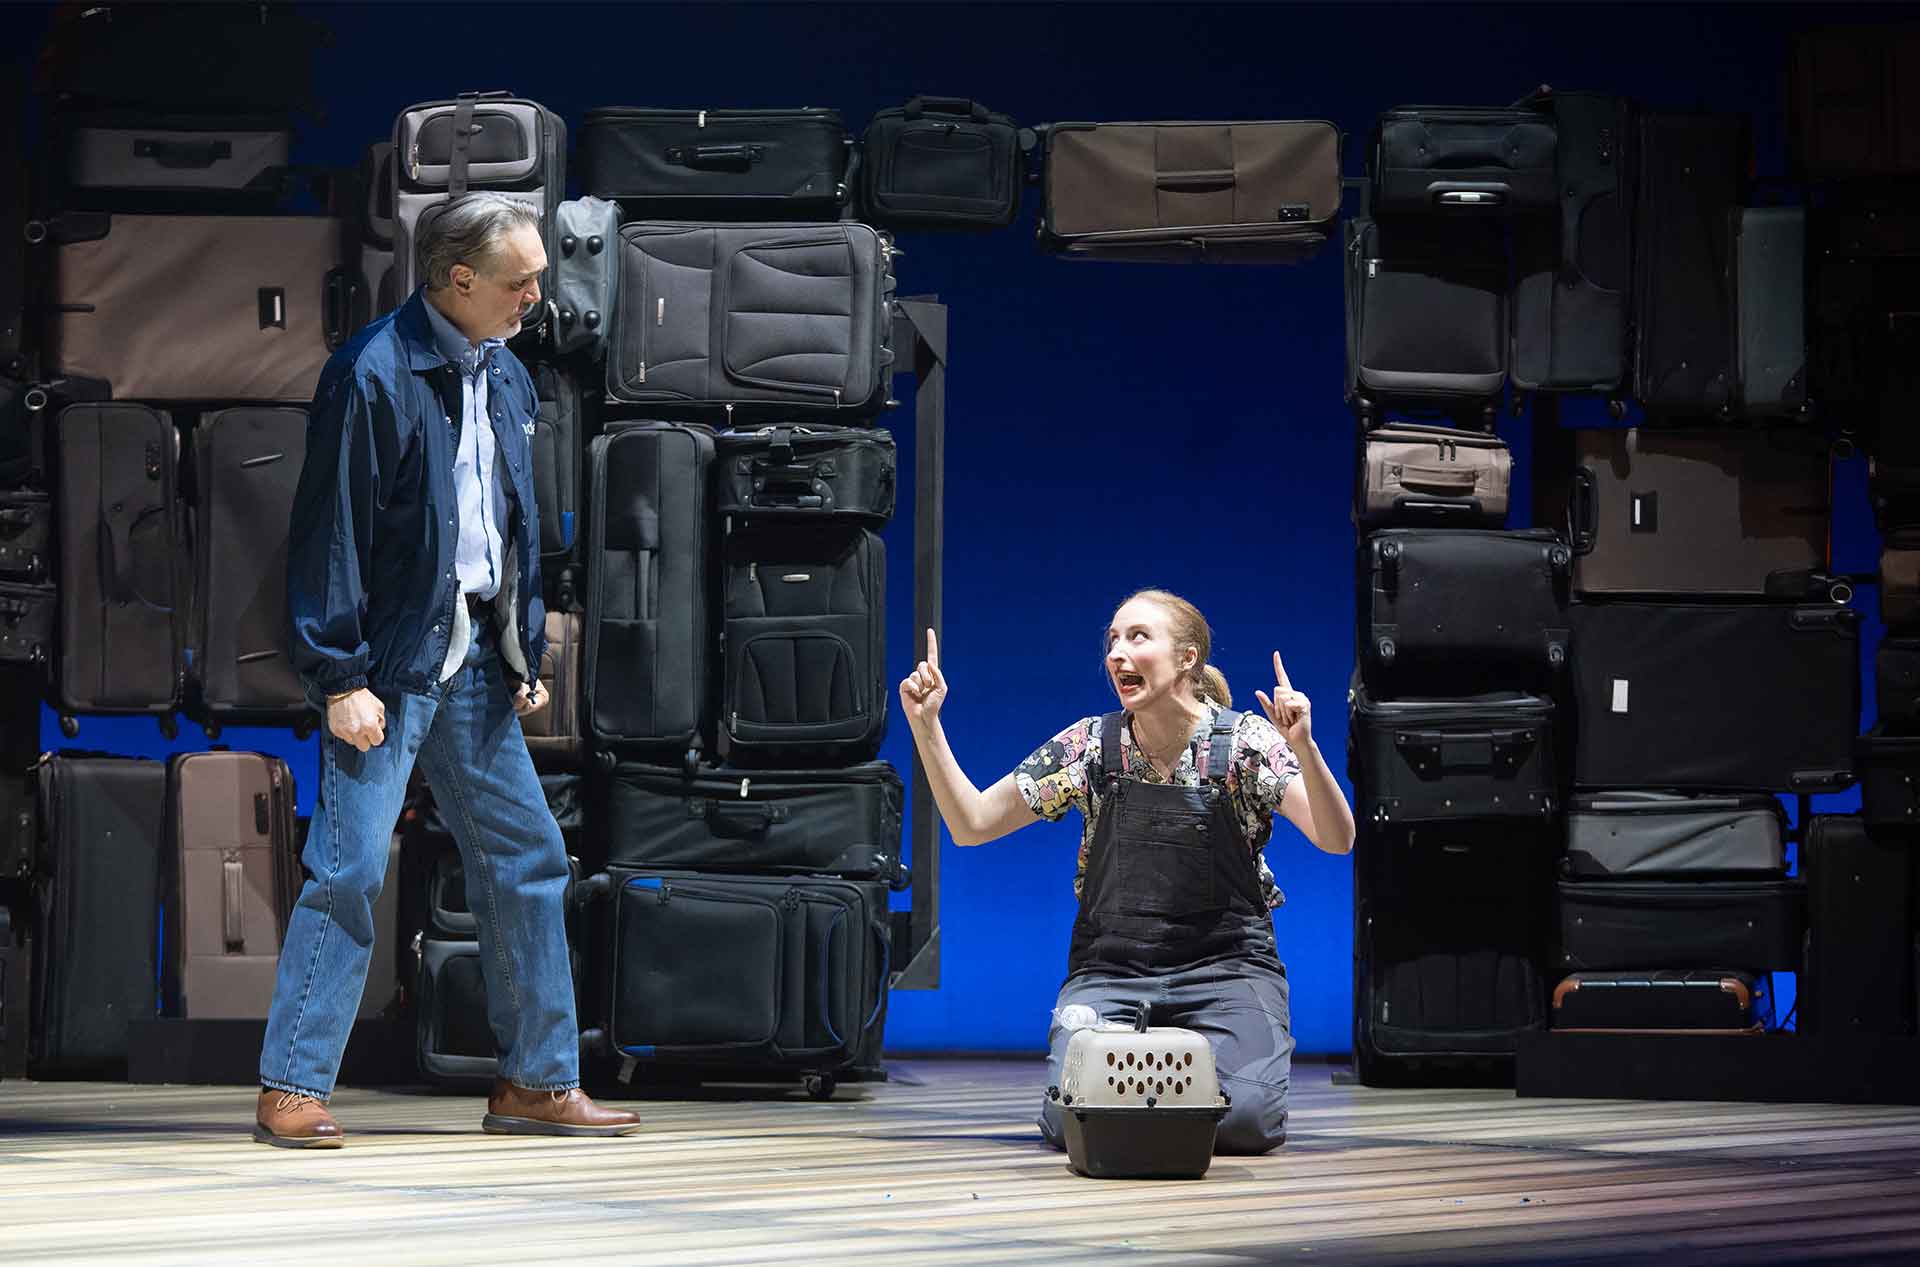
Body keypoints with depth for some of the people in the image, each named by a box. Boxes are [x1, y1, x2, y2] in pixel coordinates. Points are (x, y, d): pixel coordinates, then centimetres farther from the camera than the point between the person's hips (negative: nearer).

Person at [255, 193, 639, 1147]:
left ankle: (537, 1082, 17)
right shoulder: (373, 374, -13)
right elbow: (331, 531, -14)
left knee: (526, 858, 8)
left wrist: (524, 657, 15)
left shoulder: (506, 378, 12)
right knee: (349, 870, -10)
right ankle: (291, 1091, -4)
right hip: (389, 661, -8)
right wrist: (341, 677, -17)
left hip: (473, 657, 8)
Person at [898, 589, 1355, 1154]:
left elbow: (1336, 840, -19)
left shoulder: (1245, 741, -7)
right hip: (1111, 969, 2)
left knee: (1245, 1119, -26)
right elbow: (972, 825, 1)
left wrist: (1302, 747, -36)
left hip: (1225, 965, -2)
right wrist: (925, 725, -11)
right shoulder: (1091, 745, 0)